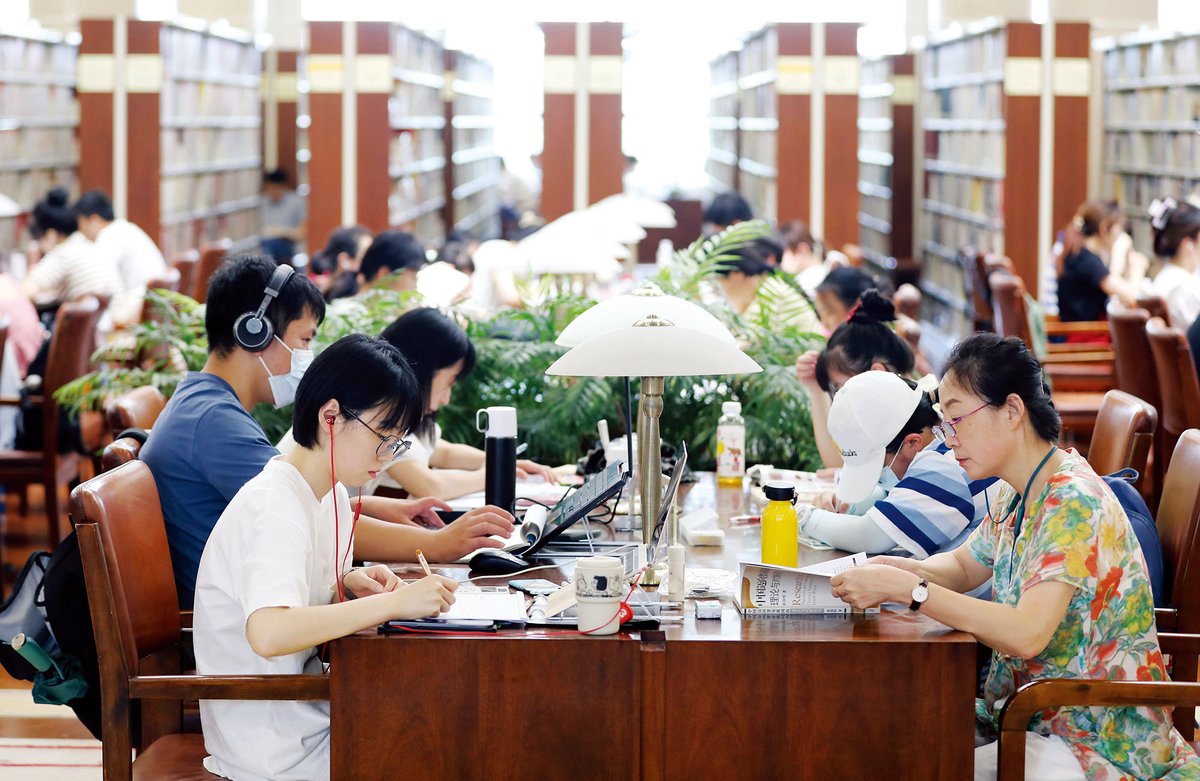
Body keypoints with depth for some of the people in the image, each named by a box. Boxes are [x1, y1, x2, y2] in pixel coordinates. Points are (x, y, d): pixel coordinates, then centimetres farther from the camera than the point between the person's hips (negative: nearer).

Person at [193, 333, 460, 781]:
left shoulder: (331, 496, 7)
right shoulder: (275, 507, -22)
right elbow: (268, 633, -38)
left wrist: (350, 584, -2)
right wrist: (394, 602, -36)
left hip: (300, 711, 9)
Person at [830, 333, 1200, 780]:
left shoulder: (1074, 502, -21)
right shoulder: (1019, 497, 6)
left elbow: (1027, 634, -31)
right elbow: (963, 566, 22)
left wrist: (907, 589, -30)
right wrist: (898, 569, -1)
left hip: (1096, 741, -8)